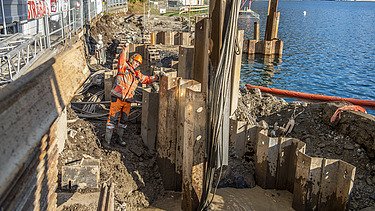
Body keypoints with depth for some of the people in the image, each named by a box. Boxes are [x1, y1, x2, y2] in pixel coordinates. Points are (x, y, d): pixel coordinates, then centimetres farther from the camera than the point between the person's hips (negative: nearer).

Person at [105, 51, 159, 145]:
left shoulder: (137, 74, 17)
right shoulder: (124, 67, 0)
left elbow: (147, 79, 27)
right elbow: (121, 60, -20)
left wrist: (155, 78, 14)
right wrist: (124, 51, -33)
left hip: (128, 101, 6)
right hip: (117, 98, -6)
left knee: (124, 119, 14)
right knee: (113, 118, -1)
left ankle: (120, 137, 30)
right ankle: (108, 138, 8)